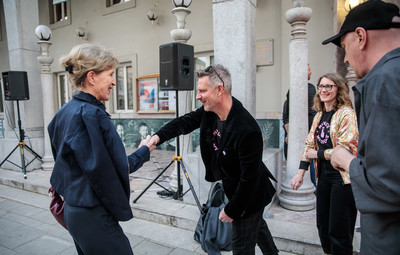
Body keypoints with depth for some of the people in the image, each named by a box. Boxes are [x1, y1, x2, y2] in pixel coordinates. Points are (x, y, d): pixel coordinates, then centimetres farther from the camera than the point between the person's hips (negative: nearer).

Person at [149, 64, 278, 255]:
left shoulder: (247, 130, -37)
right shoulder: (209, 111, -13)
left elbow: (250, 177, -30)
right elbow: (185, 122, -2)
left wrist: (232, 210, -19)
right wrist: (158, 137, -18)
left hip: (250, 195, -8)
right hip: (233, 186, 9)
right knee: (256, 224, 33)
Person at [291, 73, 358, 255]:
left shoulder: (347, 114, -11)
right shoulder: (319, 115, 11)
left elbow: (346, 150, -20)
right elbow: (310, 144, 11)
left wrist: (317, 154, -9)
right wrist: (301, 173, 5)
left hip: (343, 177, -7)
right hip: (323, 175, 7)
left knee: (339, 231, 3)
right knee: (323, 226, 16)